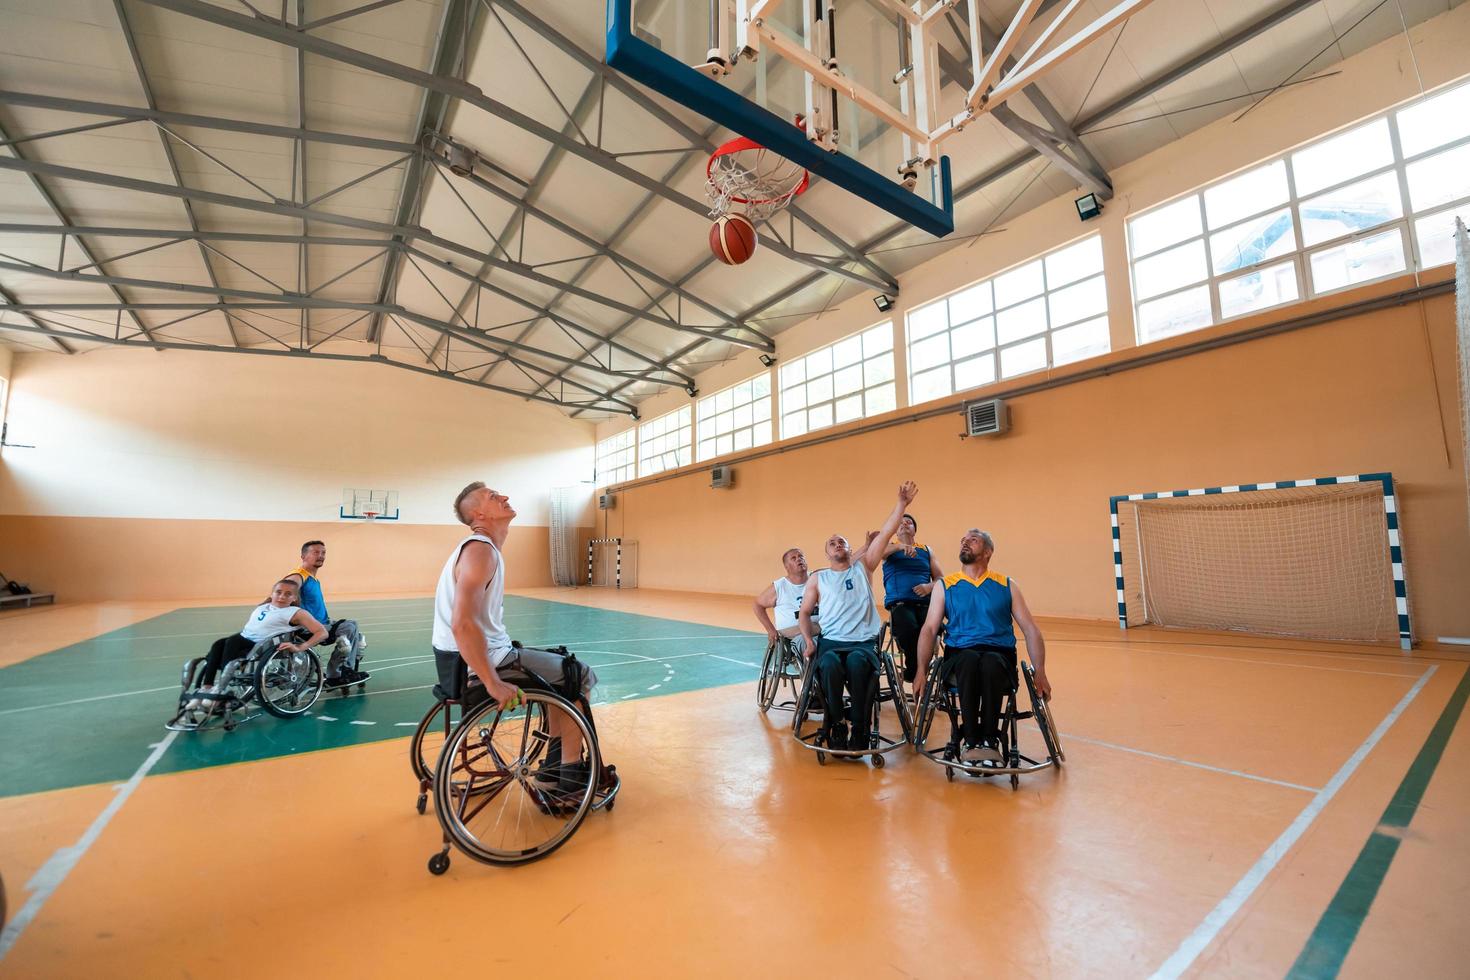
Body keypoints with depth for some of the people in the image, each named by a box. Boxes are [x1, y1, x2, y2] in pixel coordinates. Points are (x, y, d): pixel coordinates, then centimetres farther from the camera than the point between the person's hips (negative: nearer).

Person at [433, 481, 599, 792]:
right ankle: (570, 773, 11)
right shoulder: (481, 550, -21)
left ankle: (553, 763, 27)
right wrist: (494, 684, -29)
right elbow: (462, 624, -33)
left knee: (564, 668, 22)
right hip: (487, 661, -10)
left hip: (492, 652, 10)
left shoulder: (481, 547, 11)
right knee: (581, 676, 1)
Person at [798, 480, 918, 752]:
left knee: (857, 662, -36)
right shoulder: (818, 579, 14)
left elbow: (885, 533, 5)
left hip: (864, 642, 0)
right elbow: (804, 613, 19)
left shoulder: (863, 567, 13)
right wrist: (809, 640, 2)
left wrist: (902, 503, -3)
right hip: (830, 641, 1)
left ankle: (859, 729, -20)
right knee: (830, 664, -34)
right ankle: (836, 727, -14)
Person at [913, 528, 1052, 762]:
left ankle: (989, 740, -24)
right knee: (969, 660, -35)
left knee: (991, 662, -35)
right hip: (958, 657, 0)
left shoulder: (1007, 586, 14)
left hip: (1000, 656, 0)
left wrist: (1040, 672, -1)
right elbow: (929, 629, 6)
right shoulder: (945, 585, 13)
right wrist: (922, 671, -6)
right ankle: (971, 741, -27)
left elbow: (1030, 629, 11)